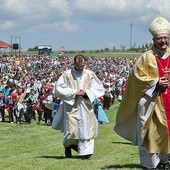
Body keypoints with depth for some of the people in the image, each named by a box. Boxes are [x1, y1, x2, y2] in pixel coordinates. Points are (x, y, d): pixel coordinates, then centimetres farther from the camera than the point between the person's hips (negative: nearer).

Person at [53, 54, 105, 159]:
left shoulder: (90, 74, 3)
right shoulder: (67, 74, -4)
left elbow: (99, 88, 7)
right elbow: (58, 88, -6)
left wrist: (86, 92, -10)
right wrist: (74, 92, -12)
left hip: (86, 106, 2)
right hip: (71, 106, -2)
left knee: (86, 128, -2)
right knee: (71, 130, -4)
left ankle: (85, 152, 7)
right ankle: (68, 145, 26)